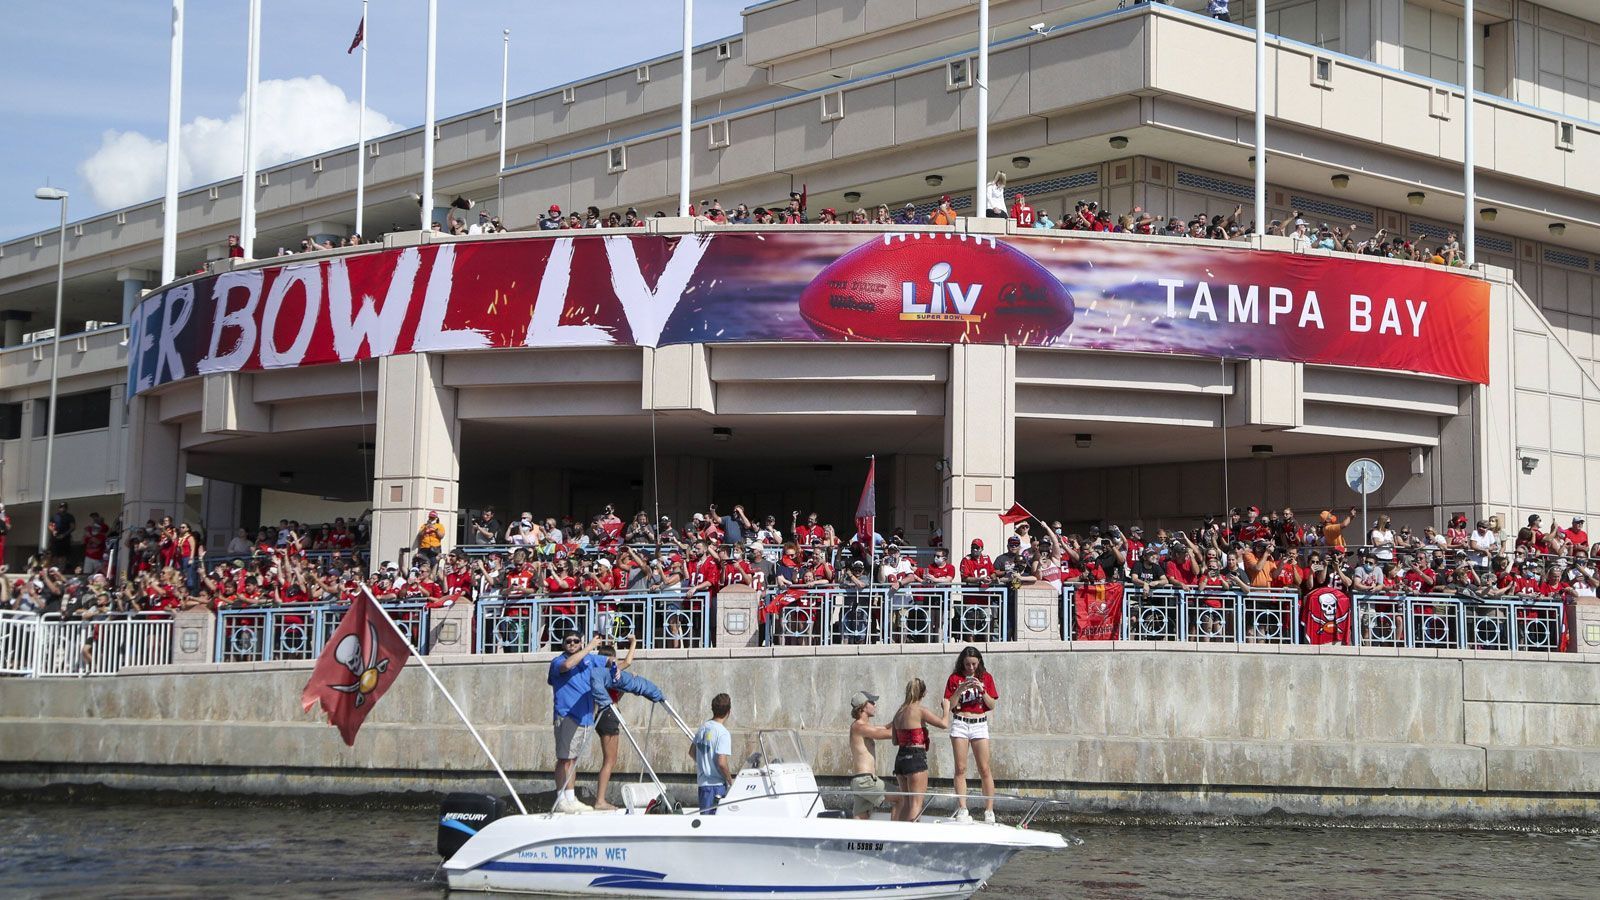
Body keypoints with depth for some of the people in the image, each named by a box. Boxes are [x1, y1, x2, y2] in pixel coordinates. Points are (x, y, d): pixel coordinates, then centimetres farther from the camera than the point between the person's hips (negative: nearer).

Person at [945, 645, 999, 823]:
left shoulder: (986, 677, 6)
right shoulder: (955, 678, 4)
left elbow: (992, 705, 4)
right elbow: (949, 705, 0)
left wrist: (982, 690, -11)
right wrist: (960, 690, -13)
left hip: (979, 724, 0)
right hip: (960, 723, 0)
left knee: (984, 769, -3)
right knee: (960, 769, -3)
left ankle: (989, 810, -1)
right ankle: (962, 810, -2)